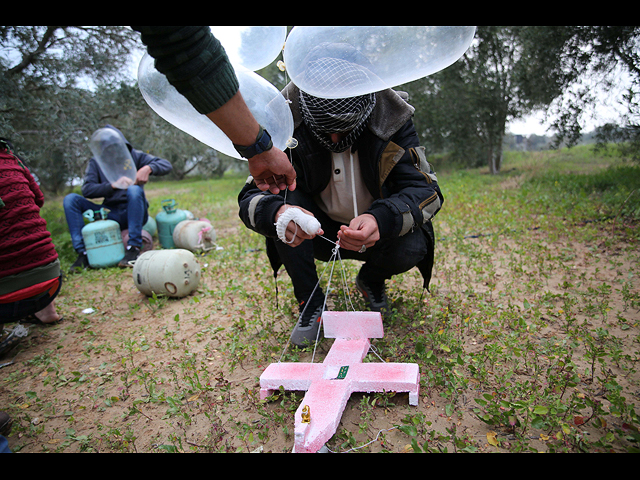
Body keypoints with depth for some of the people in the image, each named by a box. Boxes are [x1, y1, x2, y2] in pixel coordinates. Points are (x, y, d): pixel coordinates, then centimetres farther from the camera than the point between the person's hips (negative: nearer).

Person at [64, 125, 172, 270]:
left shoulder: (135, 156, 4)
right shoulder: (95, 163, 8)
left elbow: (166, 165, -6)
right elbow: (87, 190, -7)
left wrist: (148, 168, -27)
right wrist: (114, 185, -23)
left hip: (133, 213, -3)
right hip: (111, 215, 3)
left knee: (134, 189, -32)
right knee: (70, 199, -11)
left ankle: (134, 248, -31)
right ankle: (83, 252, -17)